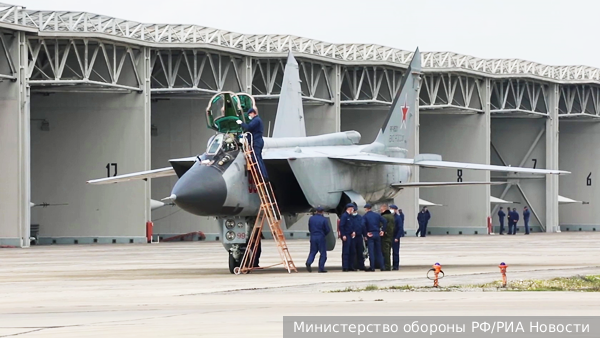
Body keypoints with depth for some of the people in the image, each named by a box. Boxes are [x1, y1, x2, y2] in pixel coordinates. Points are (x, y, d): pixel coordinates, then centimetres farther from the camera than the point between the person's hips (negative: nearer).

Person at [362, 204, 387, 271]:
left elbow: (363, 225, -20)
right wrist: (383, 231, 4)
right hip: (377, 234, 4)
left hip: (370, 235, -4)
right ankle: (381, 266, 10)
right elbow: (385, 222, 0)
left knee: (371, 251, -4)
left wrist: (365, 234, -11)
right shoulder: (377, 215, 7)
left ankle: (372, 267, -6)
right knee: (378, 251, 10)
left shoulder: (365, 216, -4)